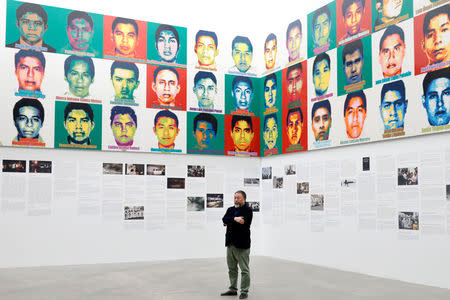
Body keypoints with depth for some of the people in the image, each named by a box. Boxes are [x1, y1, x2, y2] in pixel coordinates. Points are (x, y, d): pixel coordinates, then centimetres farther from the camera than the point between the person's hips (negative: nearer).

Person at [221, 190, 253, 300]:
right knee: (232, 269, 14)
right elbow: (224, 219, -3)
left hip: (242, 245, -6)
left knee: (244, 270, -1)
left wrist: (229, 222, -8)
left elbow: (243, 223, -19)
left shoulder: (248, 210, -5)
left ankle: (244, 291, 7)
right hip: (230, 243, 7)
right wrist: (234, 219, -18)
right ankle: (233, 289, 24)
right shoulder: (230, 209, 14)